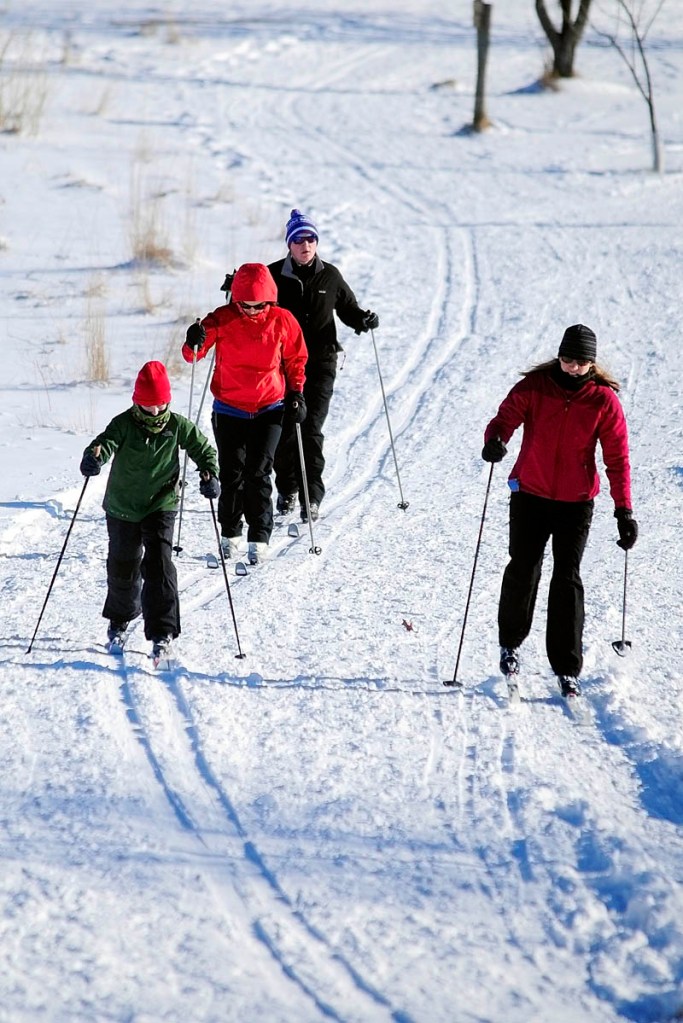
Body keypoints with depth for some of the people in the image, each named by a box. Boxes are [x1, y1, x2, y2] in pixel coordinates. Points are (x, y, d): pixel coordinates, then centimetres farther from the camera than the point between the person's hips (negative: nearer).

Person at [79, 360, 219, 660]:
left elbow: (203, 448, 3)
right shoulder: (124, 423, -11)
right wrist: (95, 456, -49)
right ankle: (119, 619, 40)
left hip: (161, 505, -1)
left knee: (158, 564, -15)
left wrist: (209, 474, -15)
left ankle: (162, 631, -13)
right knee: (122, 565, 14)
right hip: (123, 507, 1)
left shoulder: (177, 426, -7)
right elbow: (107, 441, -25)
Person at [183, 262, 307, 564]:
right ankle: (230, 534, 20)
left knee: (258, 474, -7)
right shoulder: (222, 319, -7)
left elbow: (296, 361, 10)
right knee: (231, 474, 6)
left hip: (269, 411, -1)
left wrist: (296, 394, 2)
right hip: (229, 411, 1)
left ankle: (259, 538, -1)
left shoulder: (283, 322, -5)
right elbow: (193, 354, -10)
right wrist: (195, 343, -32)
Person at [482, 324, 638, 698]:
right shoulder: (534, 386, -6)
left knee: (567, 579, -3)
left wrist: (624, 510, -11)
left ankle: (566, 666, 3)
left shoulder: (604, 400, -7)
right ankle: (510, 642, 27)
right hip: (530, 494, 1)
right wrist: (494, 440, -38)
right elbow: (505, 418, -12)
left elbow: (617, 457, -5)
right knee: (523, 569, 1)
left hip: (576, 502, -1)